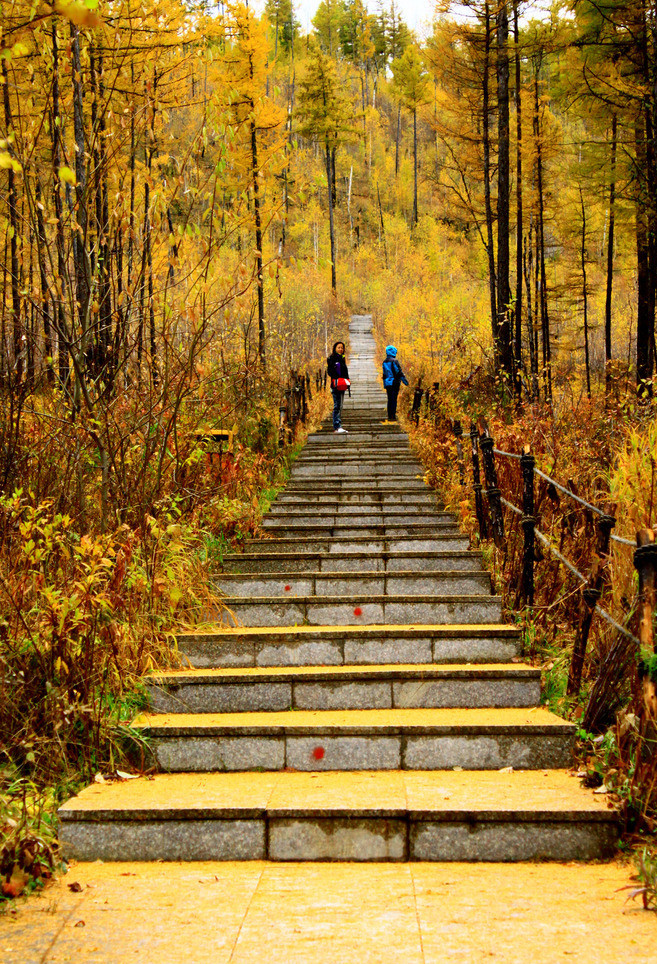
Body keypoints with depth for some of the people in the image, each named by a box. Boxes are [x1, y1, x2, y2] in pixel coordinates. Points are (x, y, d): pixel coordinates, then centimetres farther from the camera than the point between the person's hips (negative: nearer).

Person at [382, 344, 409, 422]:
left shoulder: (385, 362, 11)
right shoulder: (394, 361, -12)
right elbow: (399, 372, -13)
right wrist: (405, 380, -6)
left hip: (387, 383, 7)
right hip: (394, 383, -7)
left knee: (390, 399, 11)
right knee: (394, 399, -6)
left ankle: (389, 416, 12)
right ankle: (393, 416, -8)